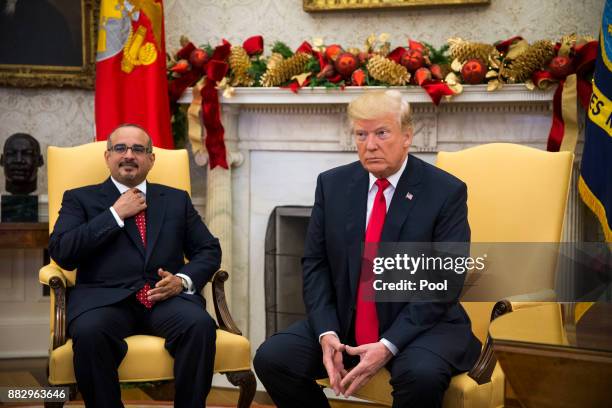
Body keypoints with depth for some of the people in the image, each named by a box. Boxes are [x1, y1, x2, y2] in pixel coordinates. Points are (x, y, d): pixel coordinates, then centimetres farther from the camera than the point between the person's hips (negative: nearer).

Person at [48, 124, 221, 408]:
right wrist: (116, 214, -1)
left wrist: (183, 280, -4)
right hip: (105, 298, -2)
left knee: (200, 325, -31)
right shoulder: (80, 199, 16)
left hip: (166, 298, 2)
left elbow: (209, 250, 18)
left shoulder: (176, 199, 24)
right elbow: (61, 253, 1)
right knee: (89, 333, -36)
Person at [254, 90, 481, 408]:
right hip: (343, 322, 4)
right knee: (271, 358, -16)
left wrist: (388, 345, -21)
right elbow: (315, 263, 4)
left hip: (422, 324, -4)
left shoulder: (446, 192, -8)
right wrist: (327, 333, -13)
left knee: (422, 374, -35)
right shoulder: (332, 184, 5)